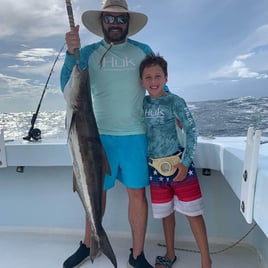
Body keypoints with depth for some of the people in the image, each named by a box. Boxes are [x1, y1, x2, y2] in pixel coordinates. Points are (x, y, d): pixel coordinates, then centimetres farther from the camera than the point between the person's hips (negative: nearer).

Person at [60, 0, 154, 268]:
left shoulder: (143, 51, 6)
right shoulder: (89, 52, 6)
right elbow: (68, 87, -5)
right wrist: (71, 53, -19)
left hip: (135, 135, 0)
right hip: (100, 134, 1)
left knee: (137, 193, 3)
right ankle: (87, 245, 31)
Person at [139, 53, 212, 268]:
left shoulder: (175, 101, -10)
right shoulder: (143, 103, 2)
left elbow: (191, 130, -11)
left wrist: (185, 162, -14)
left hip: (178, 164, -4)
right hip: (155, 167, 4)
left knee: (193, 213, 5)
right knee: (166, 212, 18)